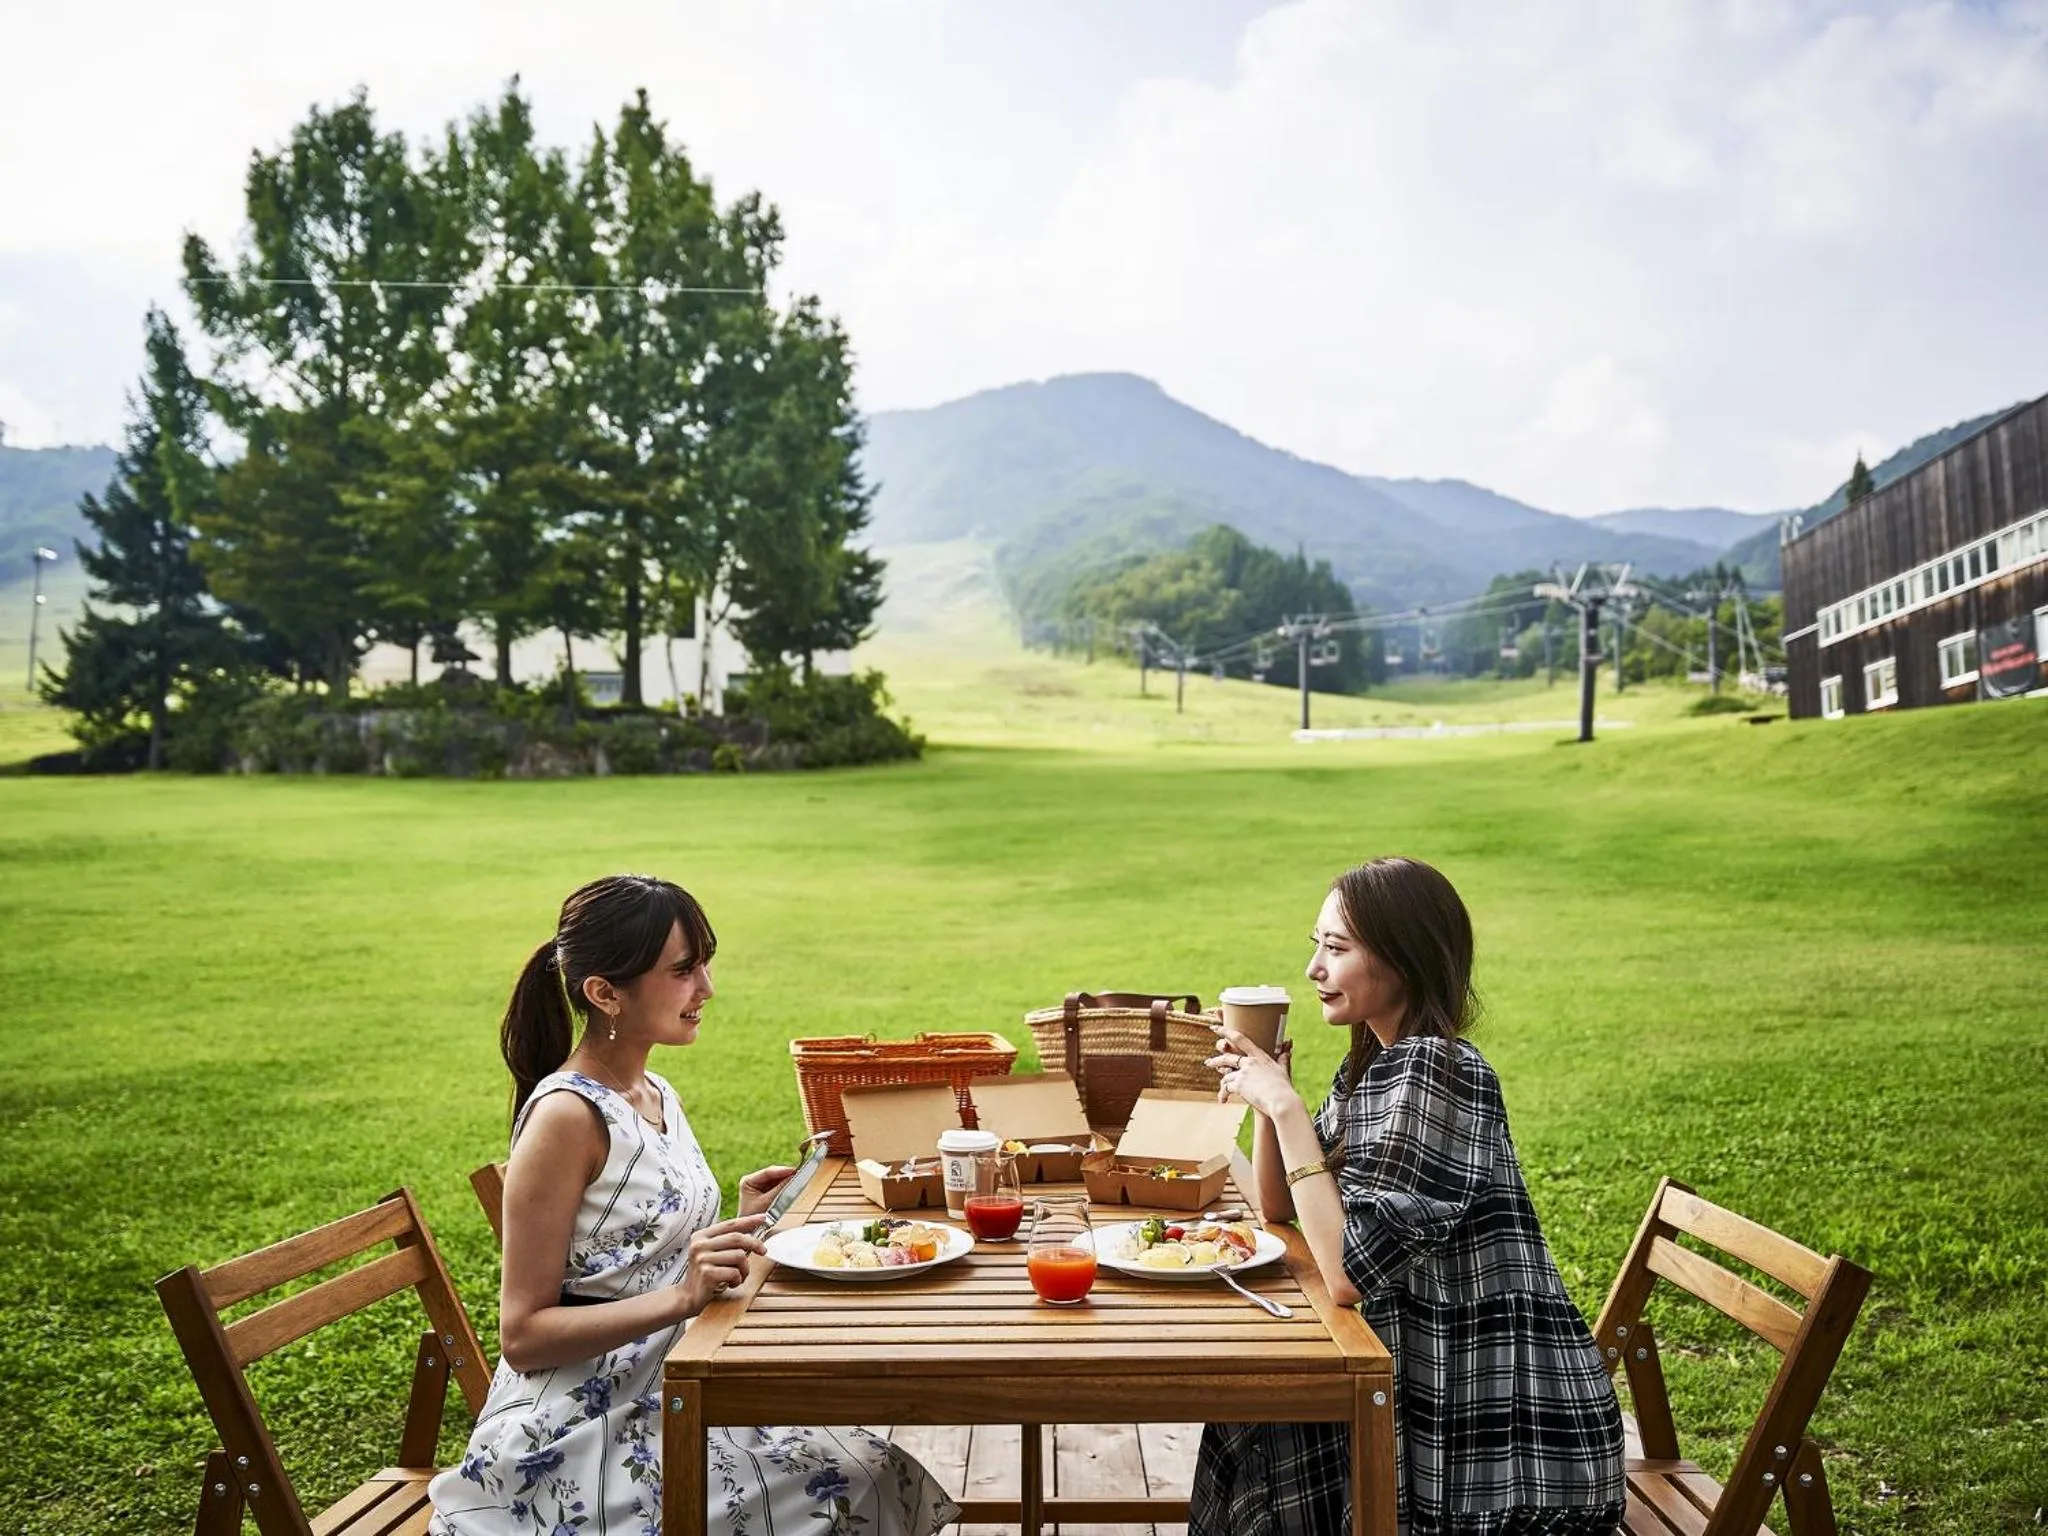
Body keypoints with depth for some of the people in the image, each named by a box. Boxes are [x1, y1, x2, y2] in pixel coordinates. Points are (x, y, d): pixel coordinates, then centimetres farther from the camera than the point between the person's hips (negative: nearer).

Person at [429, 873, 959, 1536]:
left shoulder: (659, 1096, 8)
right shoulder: (566, 1115, -17)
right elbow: (522, 1334, -18)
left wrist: (739, 1223, 3)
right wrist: (683, 1297, -28)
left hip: (668, 1393, 8)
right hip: (586, 1426, -8)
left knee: (882, 1471, -6)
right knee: (857, 1482, -16)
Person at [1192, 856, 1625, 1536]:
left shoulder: (1436, 1072, -22)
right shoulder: (1372, 1064, 4)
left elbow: (1348, 1274, -26)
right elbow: (1282, 1206, 12)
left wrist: (1287, 1105, -23)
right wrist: (1265, 1086, -2)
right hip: (1430, 1384, 8)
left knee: (1254, 1426, -2)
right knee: (1247, 1417, 8)